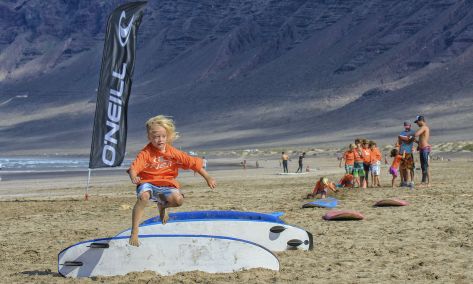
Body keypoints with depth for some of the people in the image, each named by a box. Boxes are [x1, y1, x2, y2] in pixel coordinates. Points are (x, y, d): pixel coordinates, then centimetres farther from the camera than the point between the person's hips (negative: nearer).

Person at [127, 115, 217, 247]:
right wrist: (133, 177, -46)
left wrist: (207, 178, 1)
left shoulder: (173, 152, 1)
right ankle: (134, 233, -28)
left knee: (178, 200, -29)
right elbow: (134, 167, -22)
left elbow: (193, 163, 4)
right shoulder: (146, 153, -9)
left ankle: (162, 205, 13)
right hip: (148, 183, -3)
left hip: (166, 185, 3)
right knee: (143, 197, -38)